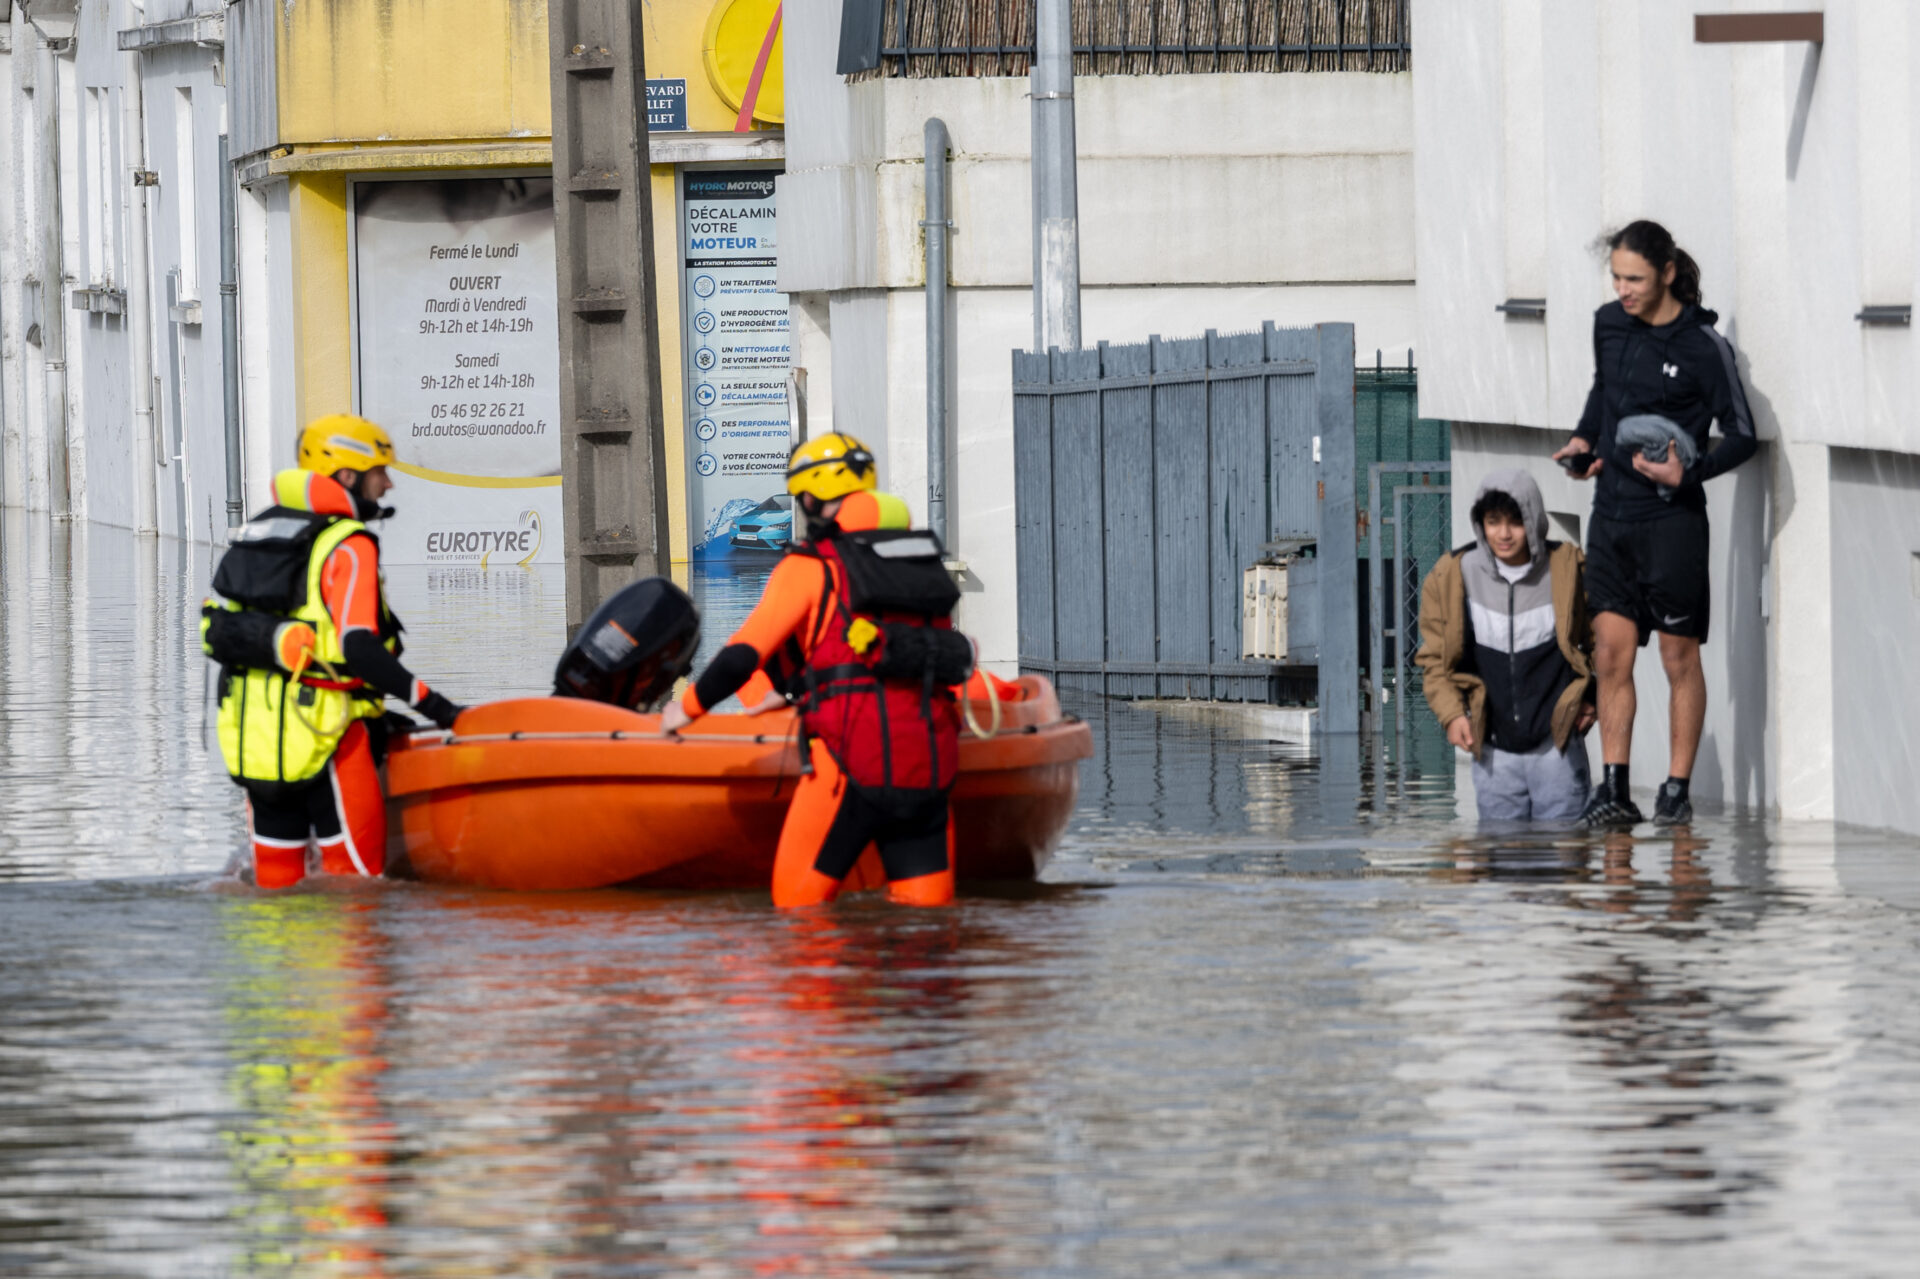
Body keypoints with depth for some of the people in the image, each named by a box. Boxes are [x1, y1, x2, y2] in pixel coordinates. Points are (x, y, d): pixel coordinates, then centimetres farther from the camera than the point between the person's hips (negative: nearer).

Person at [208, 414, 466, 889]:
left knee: (277, 862, 11)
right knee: (355, 864, -3)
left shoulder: (259, 533, 17)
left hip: (248, 724, 8)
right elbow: (358, 648, -20)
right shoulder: (347, 546, -10)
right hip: (319, 728, -8)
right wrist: (430, 703, -16)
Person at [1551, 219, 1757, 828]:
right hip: (1611, 513, 5)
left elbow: (1742, 436, -6)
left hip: (1673, 519, -5)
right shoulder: (1609, 324, 7)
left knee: (1679, 657, 2)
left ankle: (1678, 789, 7)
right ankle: (1614, 788, 1)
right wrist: (1584, 439, 10)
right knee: (1612, 654, 0)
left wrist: (1688, 473, -19)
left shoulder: (1703, 346, -10)